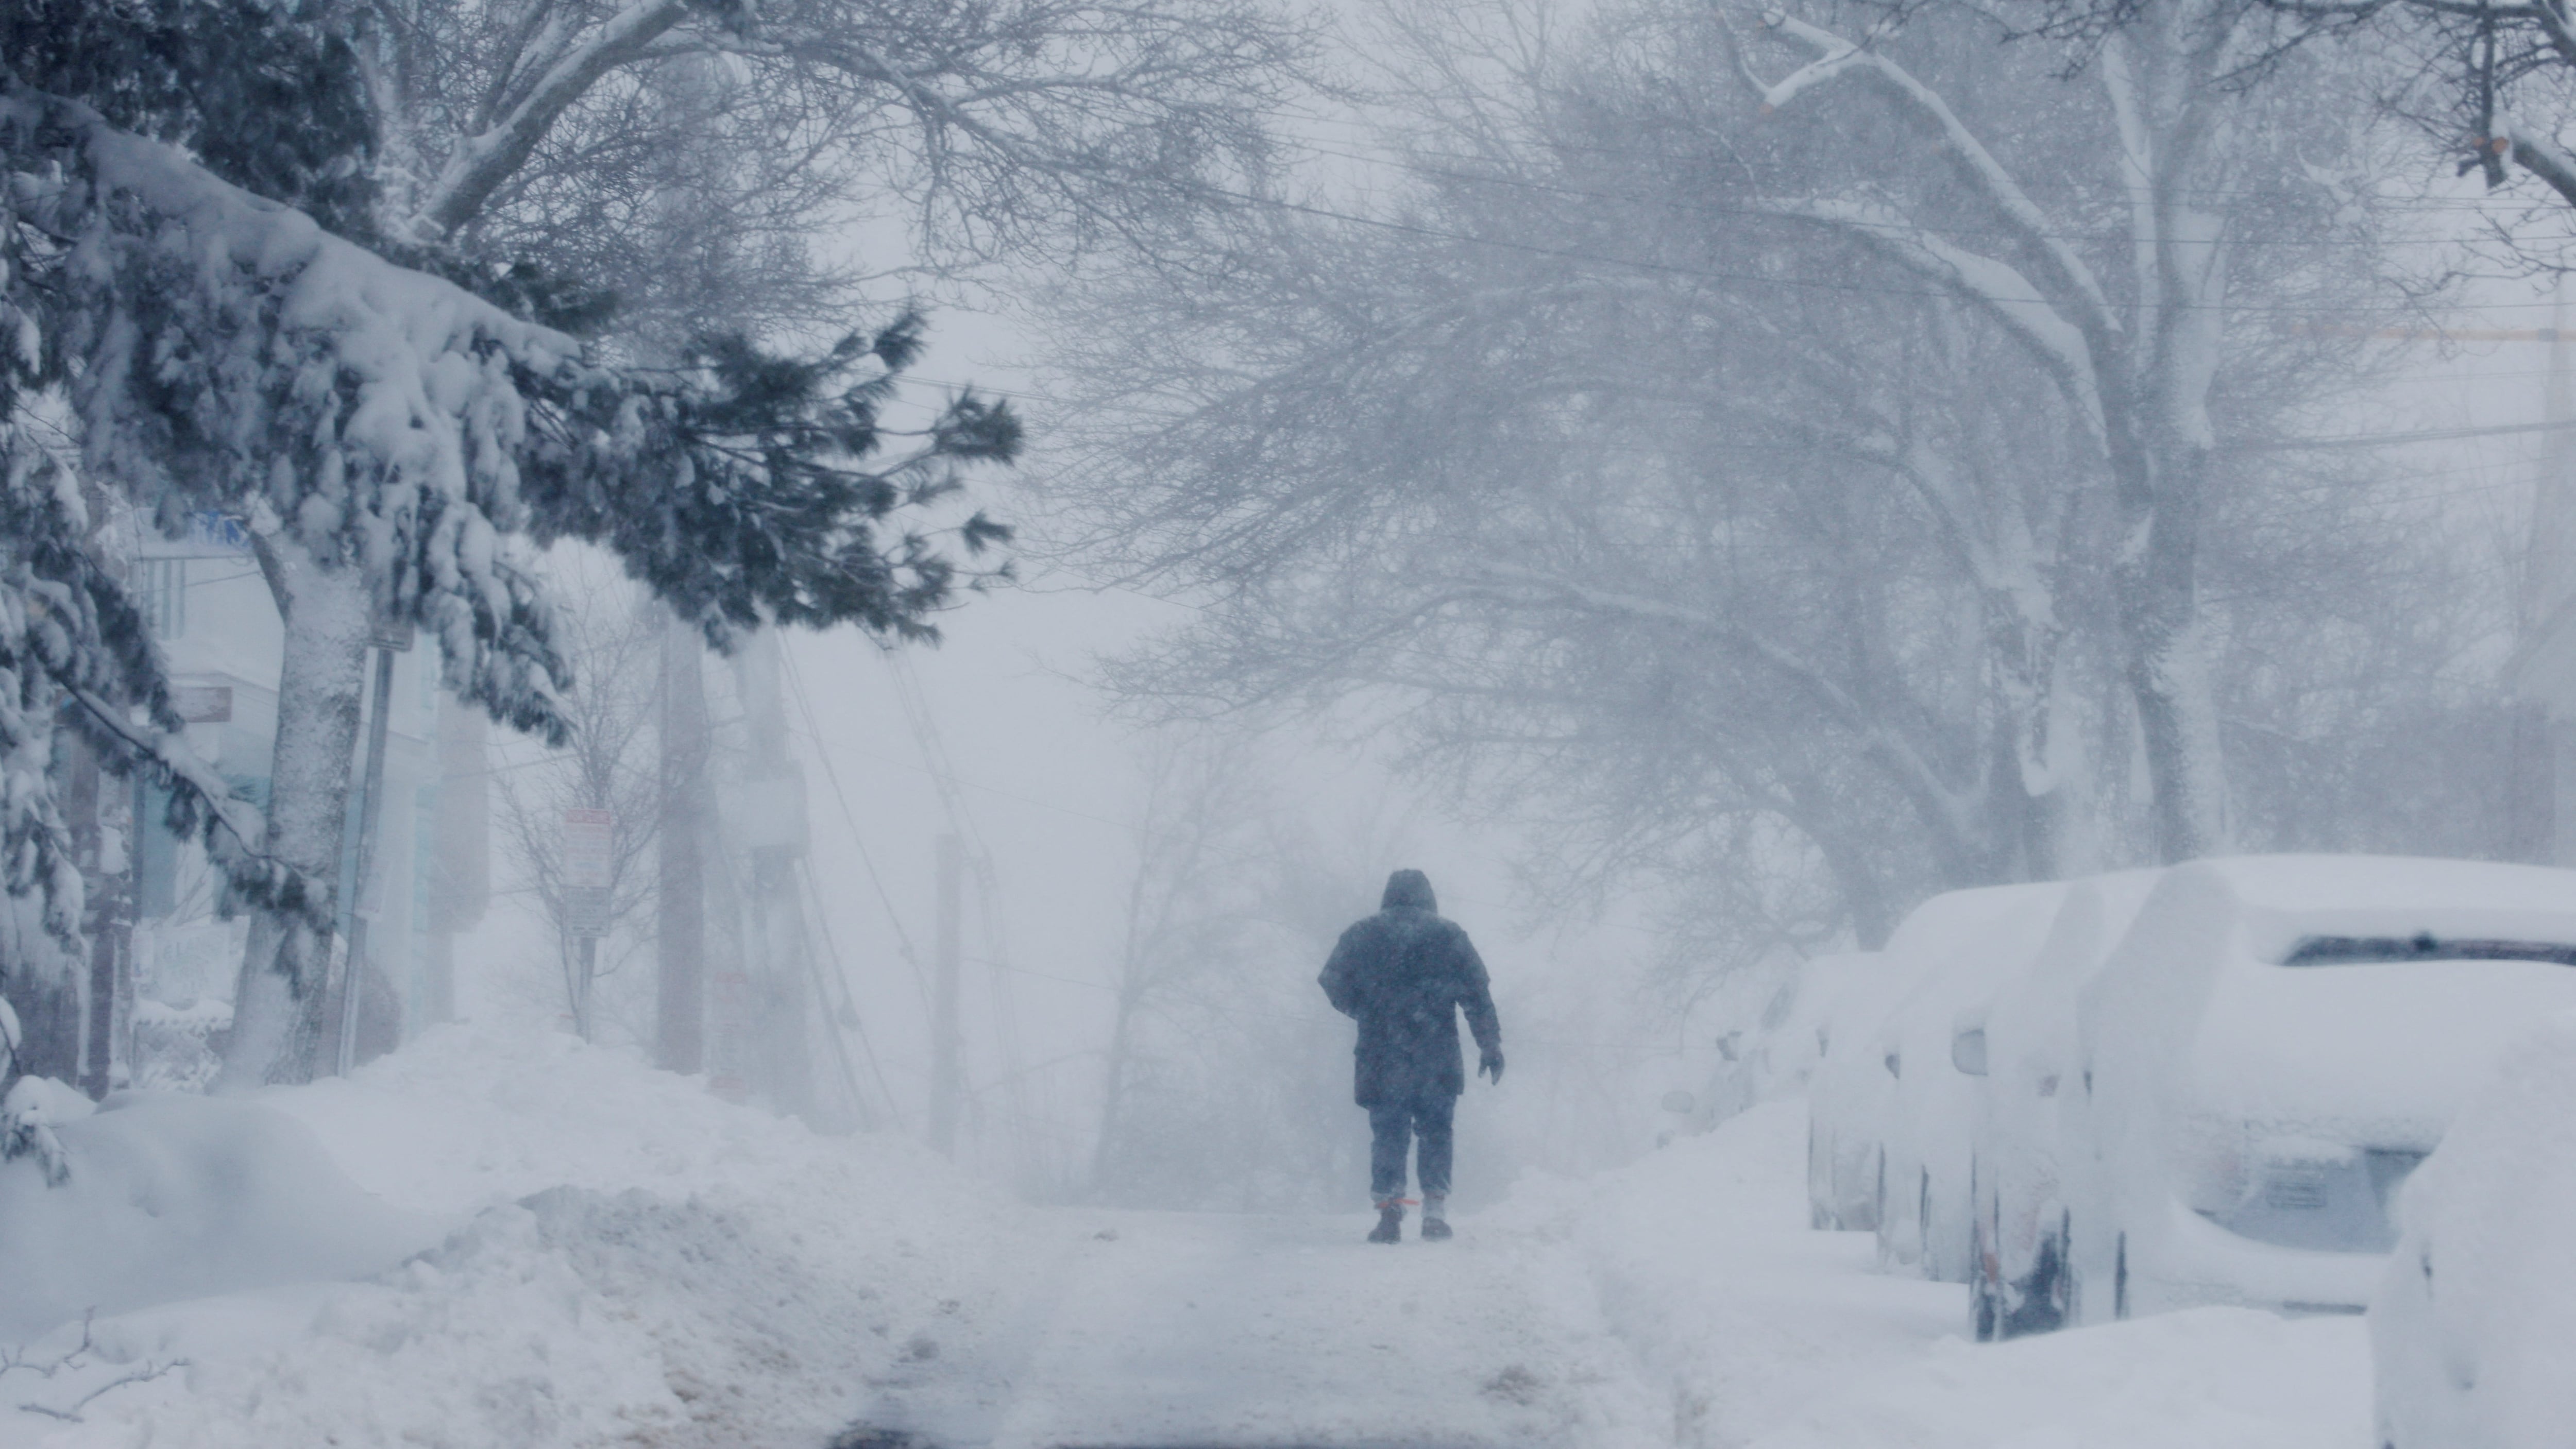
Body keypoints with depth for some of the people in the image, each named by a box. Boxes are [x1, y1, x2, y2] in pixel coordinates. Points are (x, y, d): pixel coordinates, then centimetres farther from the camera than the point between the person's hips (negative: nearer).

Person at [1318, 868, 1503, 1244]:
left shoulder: (1361, 936, 7)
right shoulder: (1448, 935, 7)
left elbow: (1334, 986, 4)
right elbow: (1477, 993, 2)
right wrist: (1490, 1044, 3)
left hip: (1382, 1055, 0)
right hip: (1438, 1058, 0)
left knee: (1387, 1133, 5)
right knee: (1435, 1132, 10)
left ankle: (1388, 1207, -9)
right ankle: (1435, 1208, 2)